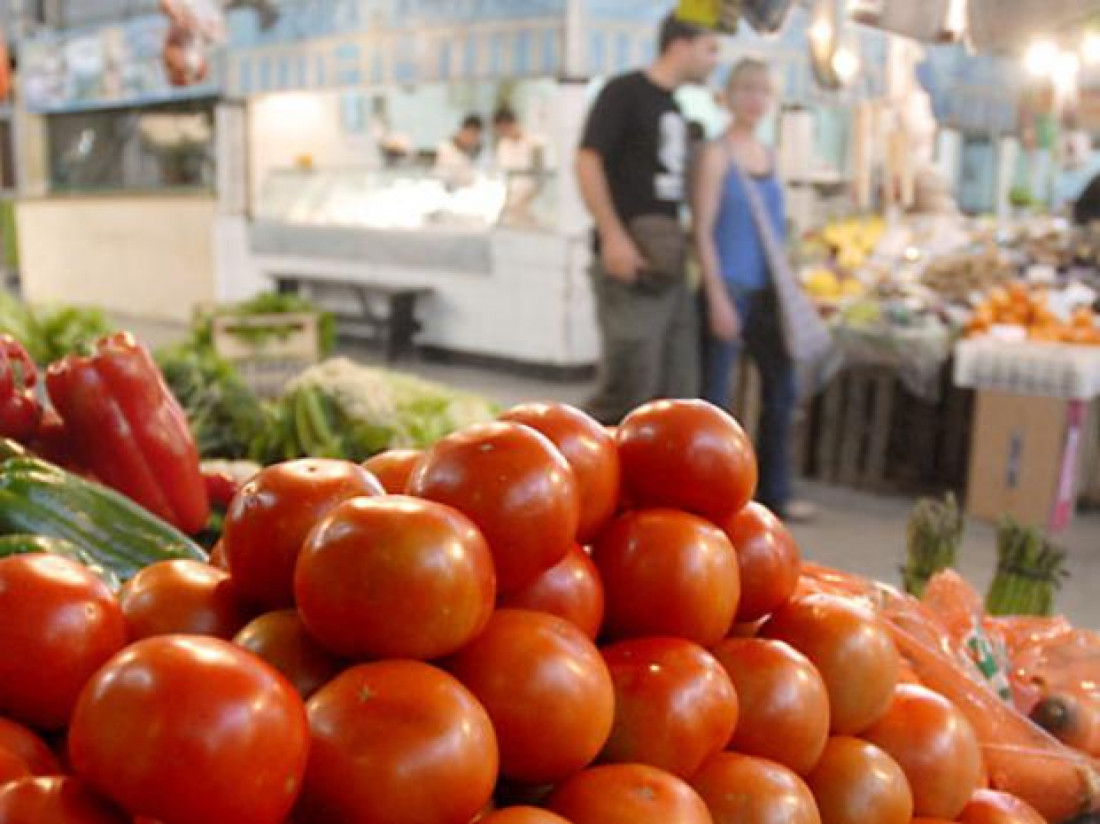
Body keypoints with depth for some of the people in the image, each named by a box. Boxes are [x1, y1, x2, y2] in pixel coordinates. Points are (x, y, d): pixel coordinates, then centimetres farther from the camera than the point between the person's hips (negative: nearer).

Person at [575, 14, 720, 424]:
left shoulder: (672, 106, 20)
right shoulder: (624, 91, -4)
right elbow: (587, 161, -13)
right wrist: (612, 236, -21)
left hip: (668, 266, 8)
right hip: (629, 264, -8)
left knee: (677, 392, 8)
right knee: (630, 385, -9)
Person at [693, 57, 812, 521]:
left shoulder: (767, 154, 13)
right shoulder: (716, 154, -7)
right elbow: (703, 230, -12)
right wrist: (718, 297, -16)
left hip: (767, 290, 8)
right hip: (729, 287, -7)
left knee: (782, 389, 11)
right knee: (715, 394, -2)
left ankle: (773, 494, 23)